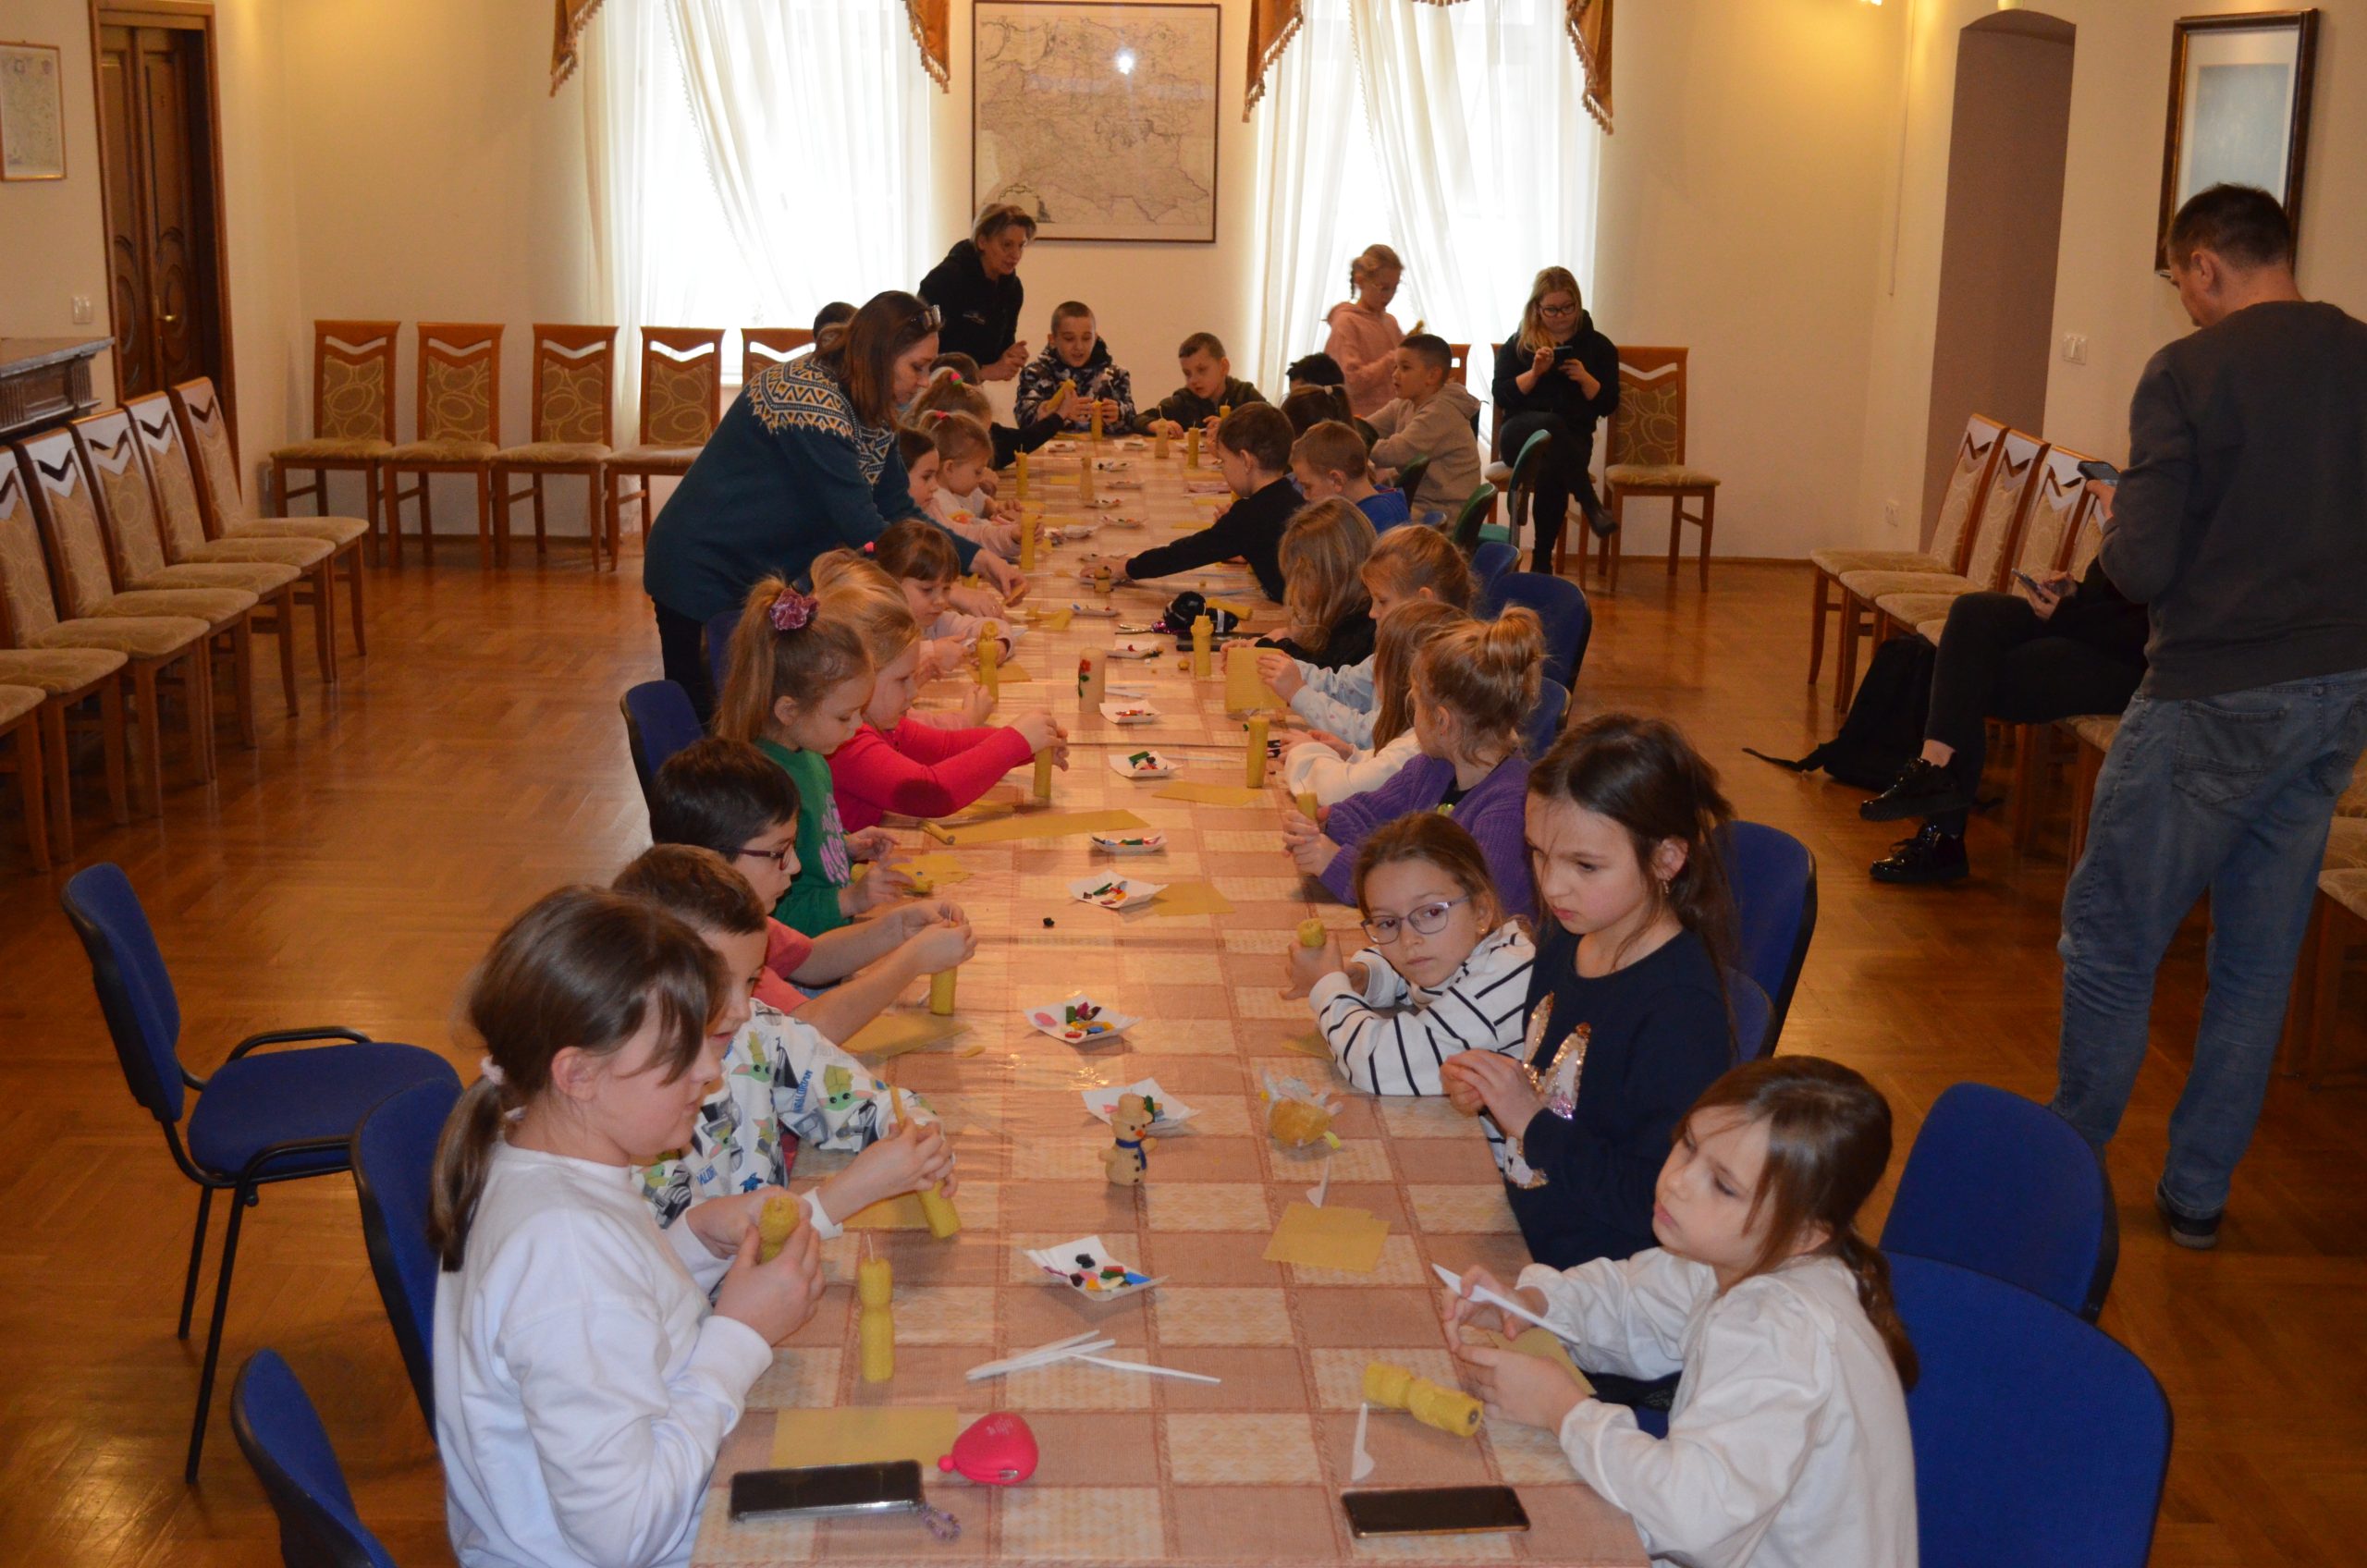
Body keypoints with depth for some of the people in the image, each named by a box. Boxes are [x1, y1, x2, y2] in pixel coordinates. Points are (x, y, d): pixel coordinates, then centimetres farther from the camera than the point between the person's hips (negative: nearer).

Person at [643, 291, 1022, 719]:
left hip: (763, 578, 9)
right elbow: (861, 526, -29)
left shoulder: (871, 413, 3)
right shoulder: (809, 400, -26)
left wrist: (976, 559, -8)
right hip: (704, 577, -9)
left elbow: (899, 510, 4)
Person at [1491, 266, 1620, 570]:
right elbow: (1501, 396, 0)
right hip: (1520, 433, 0)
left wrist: (1585, 379, -12)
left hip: (1573, 438, 0)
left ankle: (1542, 560, -28)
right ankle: (1590, 505, -43)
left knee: (1552, 472, -35)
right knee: (1552, 425, -38)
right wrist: (1534, 373, -13)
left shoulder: (1597, 346, 11)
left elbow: (1608, 406, 6)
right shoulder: (1518, 345, 11)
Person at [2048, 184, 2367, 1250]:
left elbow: (2143, 569, -16)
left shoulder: (2190, 372, -13)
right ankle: (2197, 1191, 23)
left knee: (2111, 934, 8)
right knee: (2260, 953, 13)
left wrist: (2117, 519, 4)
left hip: (2221, 694, -6)